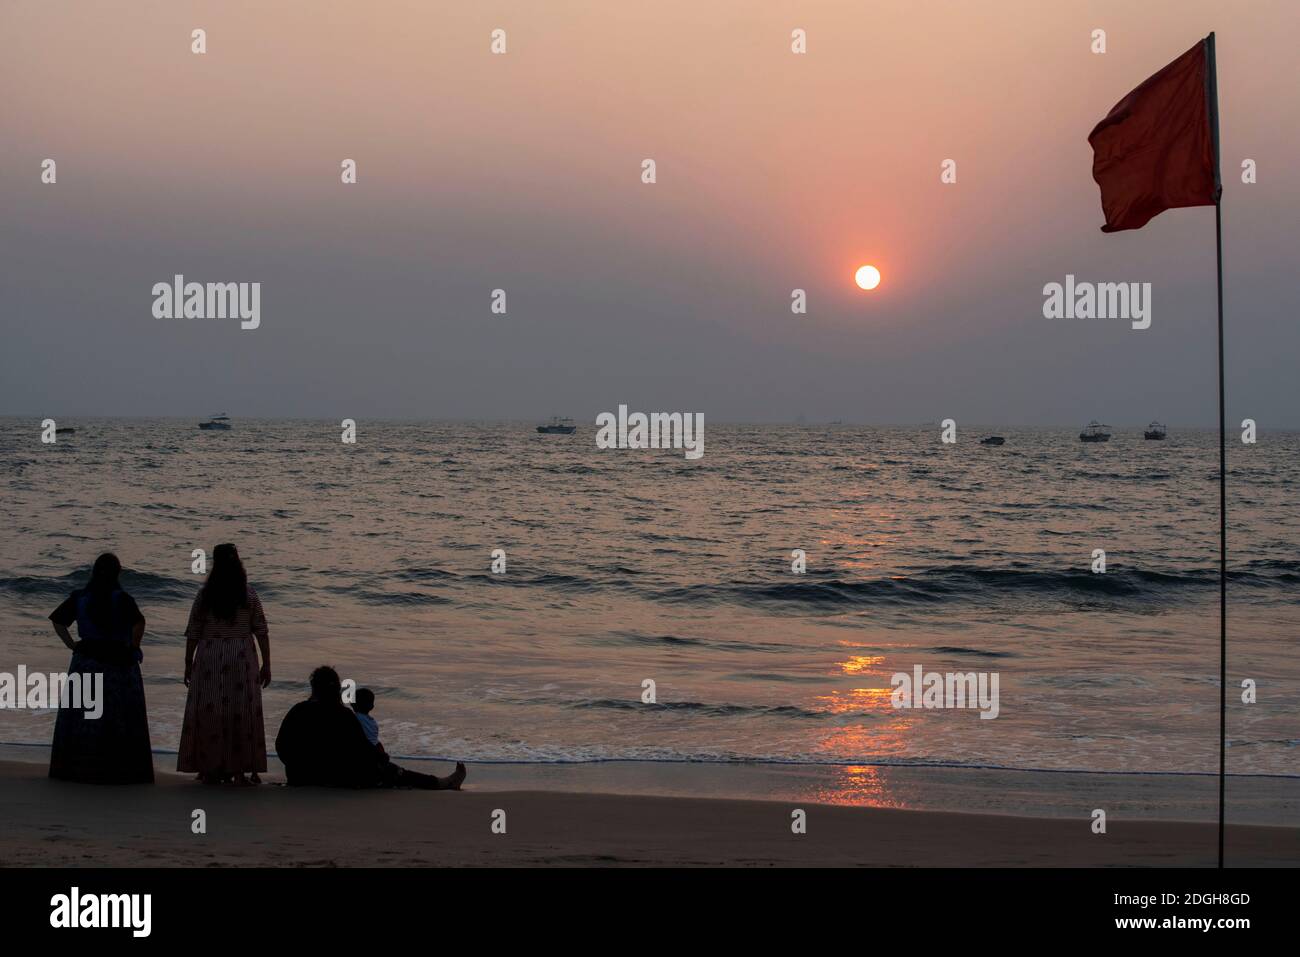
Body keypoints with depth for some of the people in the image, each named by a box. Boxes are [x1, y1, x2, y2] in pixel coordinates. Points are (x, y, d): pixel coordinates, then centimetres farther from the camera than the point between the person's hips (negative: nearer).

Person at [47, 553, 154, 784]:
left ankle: (73, 767, 16)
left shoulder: (80, 597, 1)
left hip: (86, 661, 4)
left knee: (81, 716, 12)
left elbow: (57, 620, 5)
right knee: (119, 718, 4)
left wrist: (72, 645, 7)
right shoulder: (121, 599, -13)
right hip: (117, 664, -4)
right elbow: (139, 623, -26)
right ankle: (121, 770, 6)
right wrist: (132, 648, -11)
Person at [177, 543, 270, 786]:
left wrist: (188, 663, 9)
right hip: (242, 659, 0)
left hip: (208, 658, 0)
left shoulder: (204, 595, -4)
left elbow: (193, 633, -1)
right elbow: (261, 632, -1)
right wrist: (266, 664, 6)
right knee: (241, 712, 5)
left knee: (208, 712, 7)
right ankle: (237, 771, 4)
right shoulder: (249, 595, -2)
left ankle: (210, 770, 9)